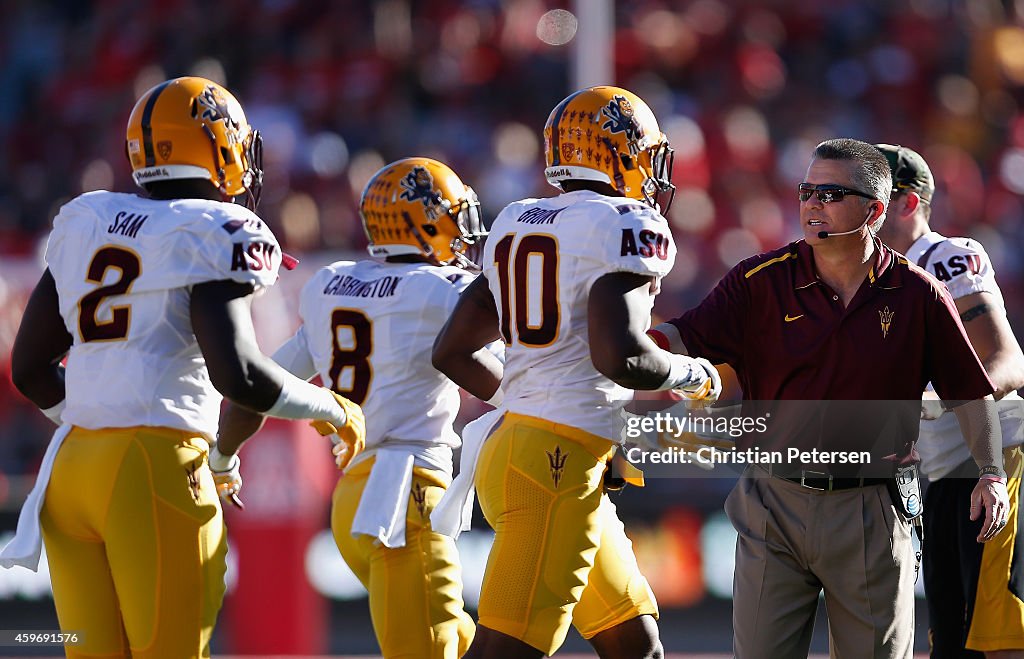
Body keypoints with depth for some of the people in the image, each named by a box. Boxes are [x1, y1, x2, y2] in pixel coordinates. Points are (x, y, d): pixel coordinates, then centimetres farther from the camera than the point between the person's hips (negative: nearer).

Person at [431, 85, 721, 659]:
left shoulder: (517, 225, 15)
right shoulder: (627, 227, -9)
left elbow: (453, 352, 18)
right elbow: (620, 355, -23)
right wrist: (693, 374, -4)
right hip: (562, 461, -9)